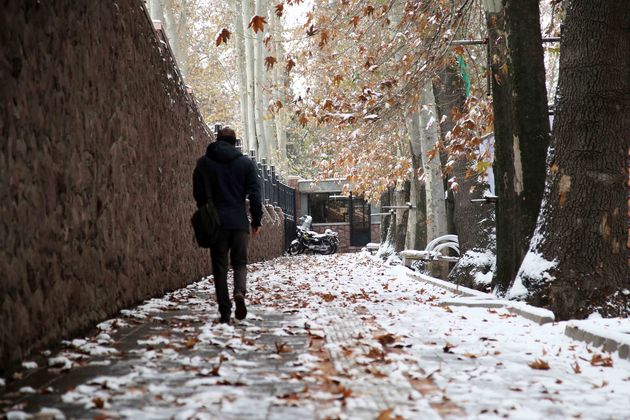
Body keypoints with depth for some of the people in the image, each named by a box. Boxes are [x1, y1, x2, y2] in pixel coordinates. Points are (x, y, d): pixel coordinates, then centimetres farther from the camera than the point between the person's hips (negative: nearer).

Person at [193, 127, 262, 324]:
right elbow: (254, 194, 0)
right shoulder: (246, 163, 3)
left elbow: (198, 194, 3)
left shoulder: (204, 163, 3)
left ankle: (225, 311, 0)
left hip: (216, 222, 0)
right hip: (239, 221, 0)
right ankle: (240, 292, -17)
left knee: (219, 266, 5)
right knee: (240, 262, 12)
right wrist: (256, 220, 6)